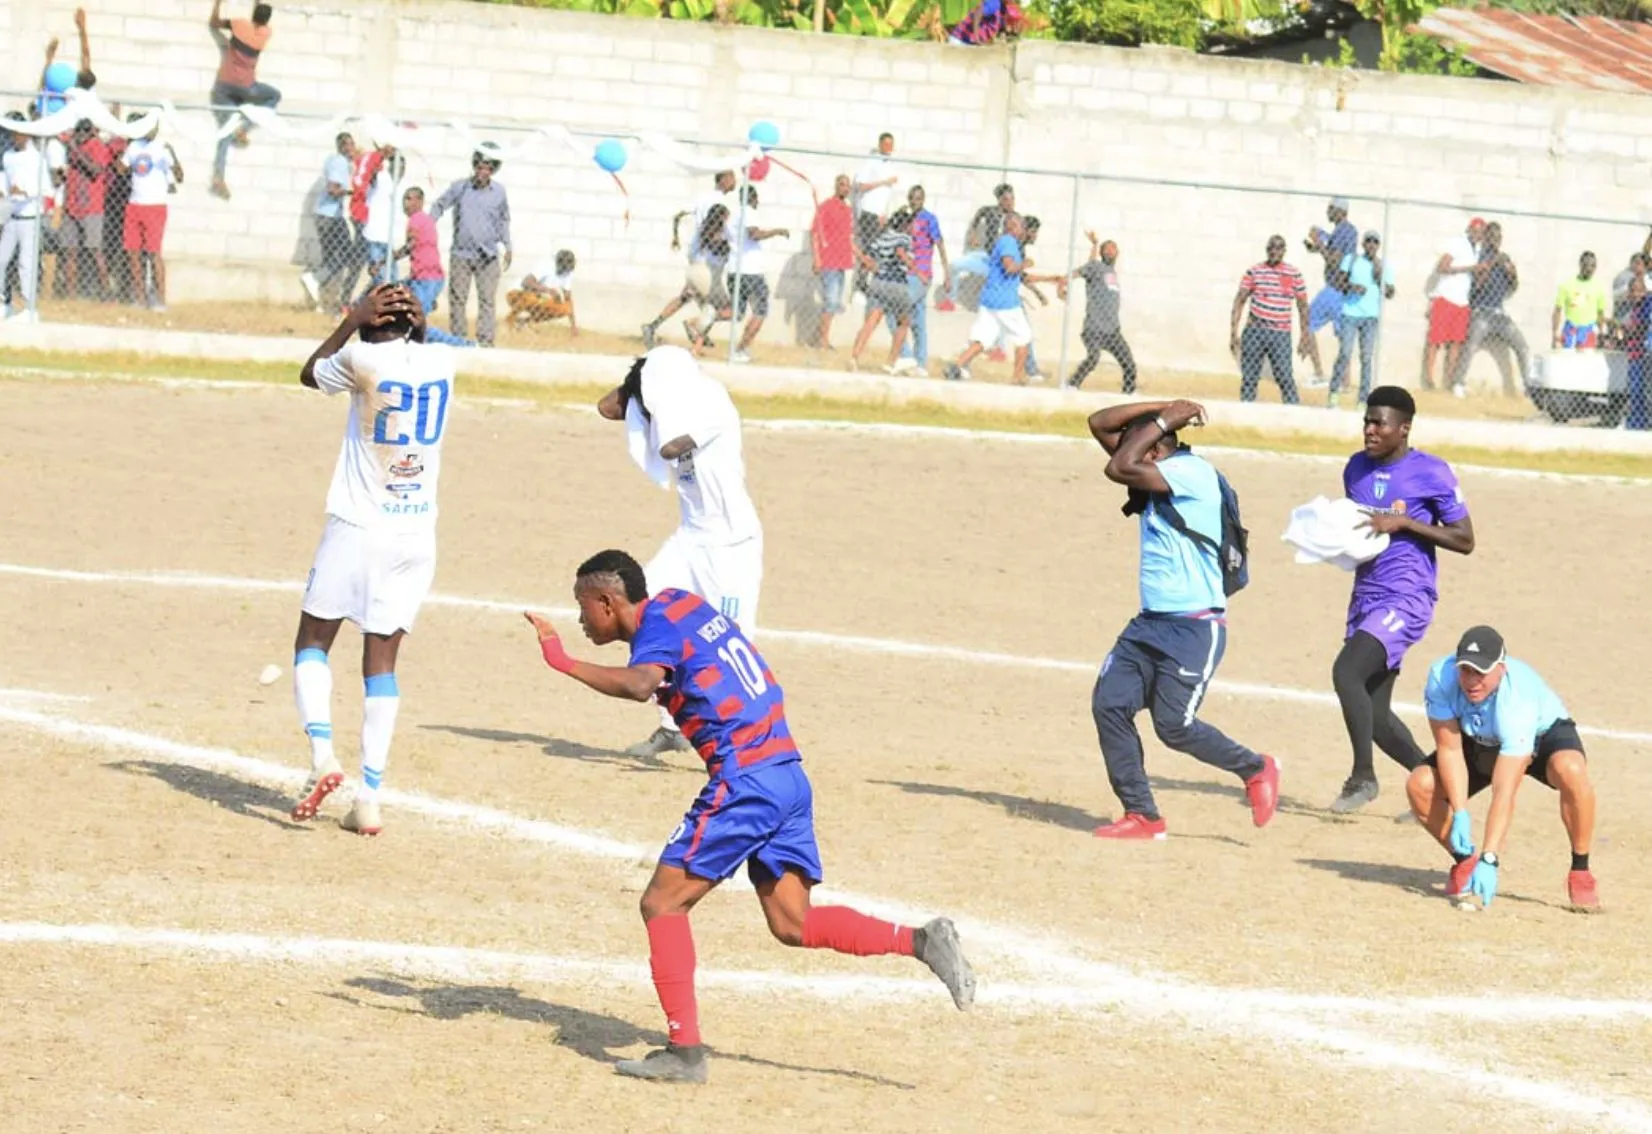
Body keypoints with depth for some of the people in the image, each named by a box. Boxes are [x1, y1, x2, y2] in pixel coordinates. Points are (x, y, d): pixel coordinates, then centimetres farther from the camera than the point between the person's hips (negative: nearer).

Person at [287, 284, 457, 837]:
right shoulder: (441, 363, 2)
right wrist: (417, 328, 9)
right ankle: (369, 797, -1)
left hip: (358, 528, -4)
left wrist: (353, 320, 8)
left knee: (313, 640, 12)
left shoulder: (364, 360, -11)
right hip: (417, 536, 4)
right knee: (381, 659, 6)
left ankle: (322, 755, -9)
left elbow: (310, 373, 10)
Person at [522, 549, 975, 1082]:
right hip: (787, 774, 9)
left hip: (743, 780, -9)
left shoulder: (658, 626, -10)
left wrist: (564, 662, -33)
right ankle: (920, 940, -4)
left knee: (663, 903, -2)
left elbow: (641, 684, -32)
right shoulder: (677, 601, 16)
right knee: (793, 924, 9)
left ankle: (685, 1049, -5)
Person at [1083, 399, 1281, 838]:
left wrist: (1162, 421, -12)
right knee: (1109, 704, -4)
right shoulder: (1159, 475, 13)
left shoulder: (1192, 472, -14)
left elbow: (1119, 469, -22)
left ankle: (1255, 770, 12)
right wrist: (1161, 409, 2)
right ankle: (1142, 814, 2)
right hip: (1151, 622, 9)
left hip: (1195, 627, -9)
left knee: (1174, 725, -13)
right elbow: (1100, 424, 13)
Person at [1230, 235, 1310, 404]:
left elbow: (1303, 305, 11)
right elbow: (1239, 301, 4)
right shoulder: (1254, 272, 4)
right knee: (1249, 377, 1)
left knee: (1285, 377, -9)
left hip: (1281, 334, -1)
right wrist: (1233, 332, -2)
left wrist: (1305, 334, 9)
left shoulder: (1294, 275, 5)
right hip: (1255, 331, 1)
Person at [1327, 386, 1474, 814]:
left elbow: (1465, 540, -7)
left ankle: (1363, 777, -11)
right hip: (1365, 598, 7)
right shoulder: (1357, 468, 11)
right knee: (1374, 714, 7)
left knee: (1346, 670, -25)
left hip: (1407, 600, -7)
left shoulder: (1431, 473, -8)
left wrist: (1403, 522, -17)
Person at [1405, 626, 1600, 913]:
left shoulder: (1517, 700, -41)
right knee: (1420, 786, -18)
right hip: (1481, 743, 4)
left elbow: (1504, 793, -44)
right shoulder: (1442, 677, -31)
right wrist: (1460, 814, -31)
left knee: (1571, 772, -38)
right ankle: (1465, 861, 8)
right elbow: (1450, 749, -22)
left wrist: (1489, 860, -48)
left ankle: (1580, 873, -19)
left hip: (1544, 732, -4)